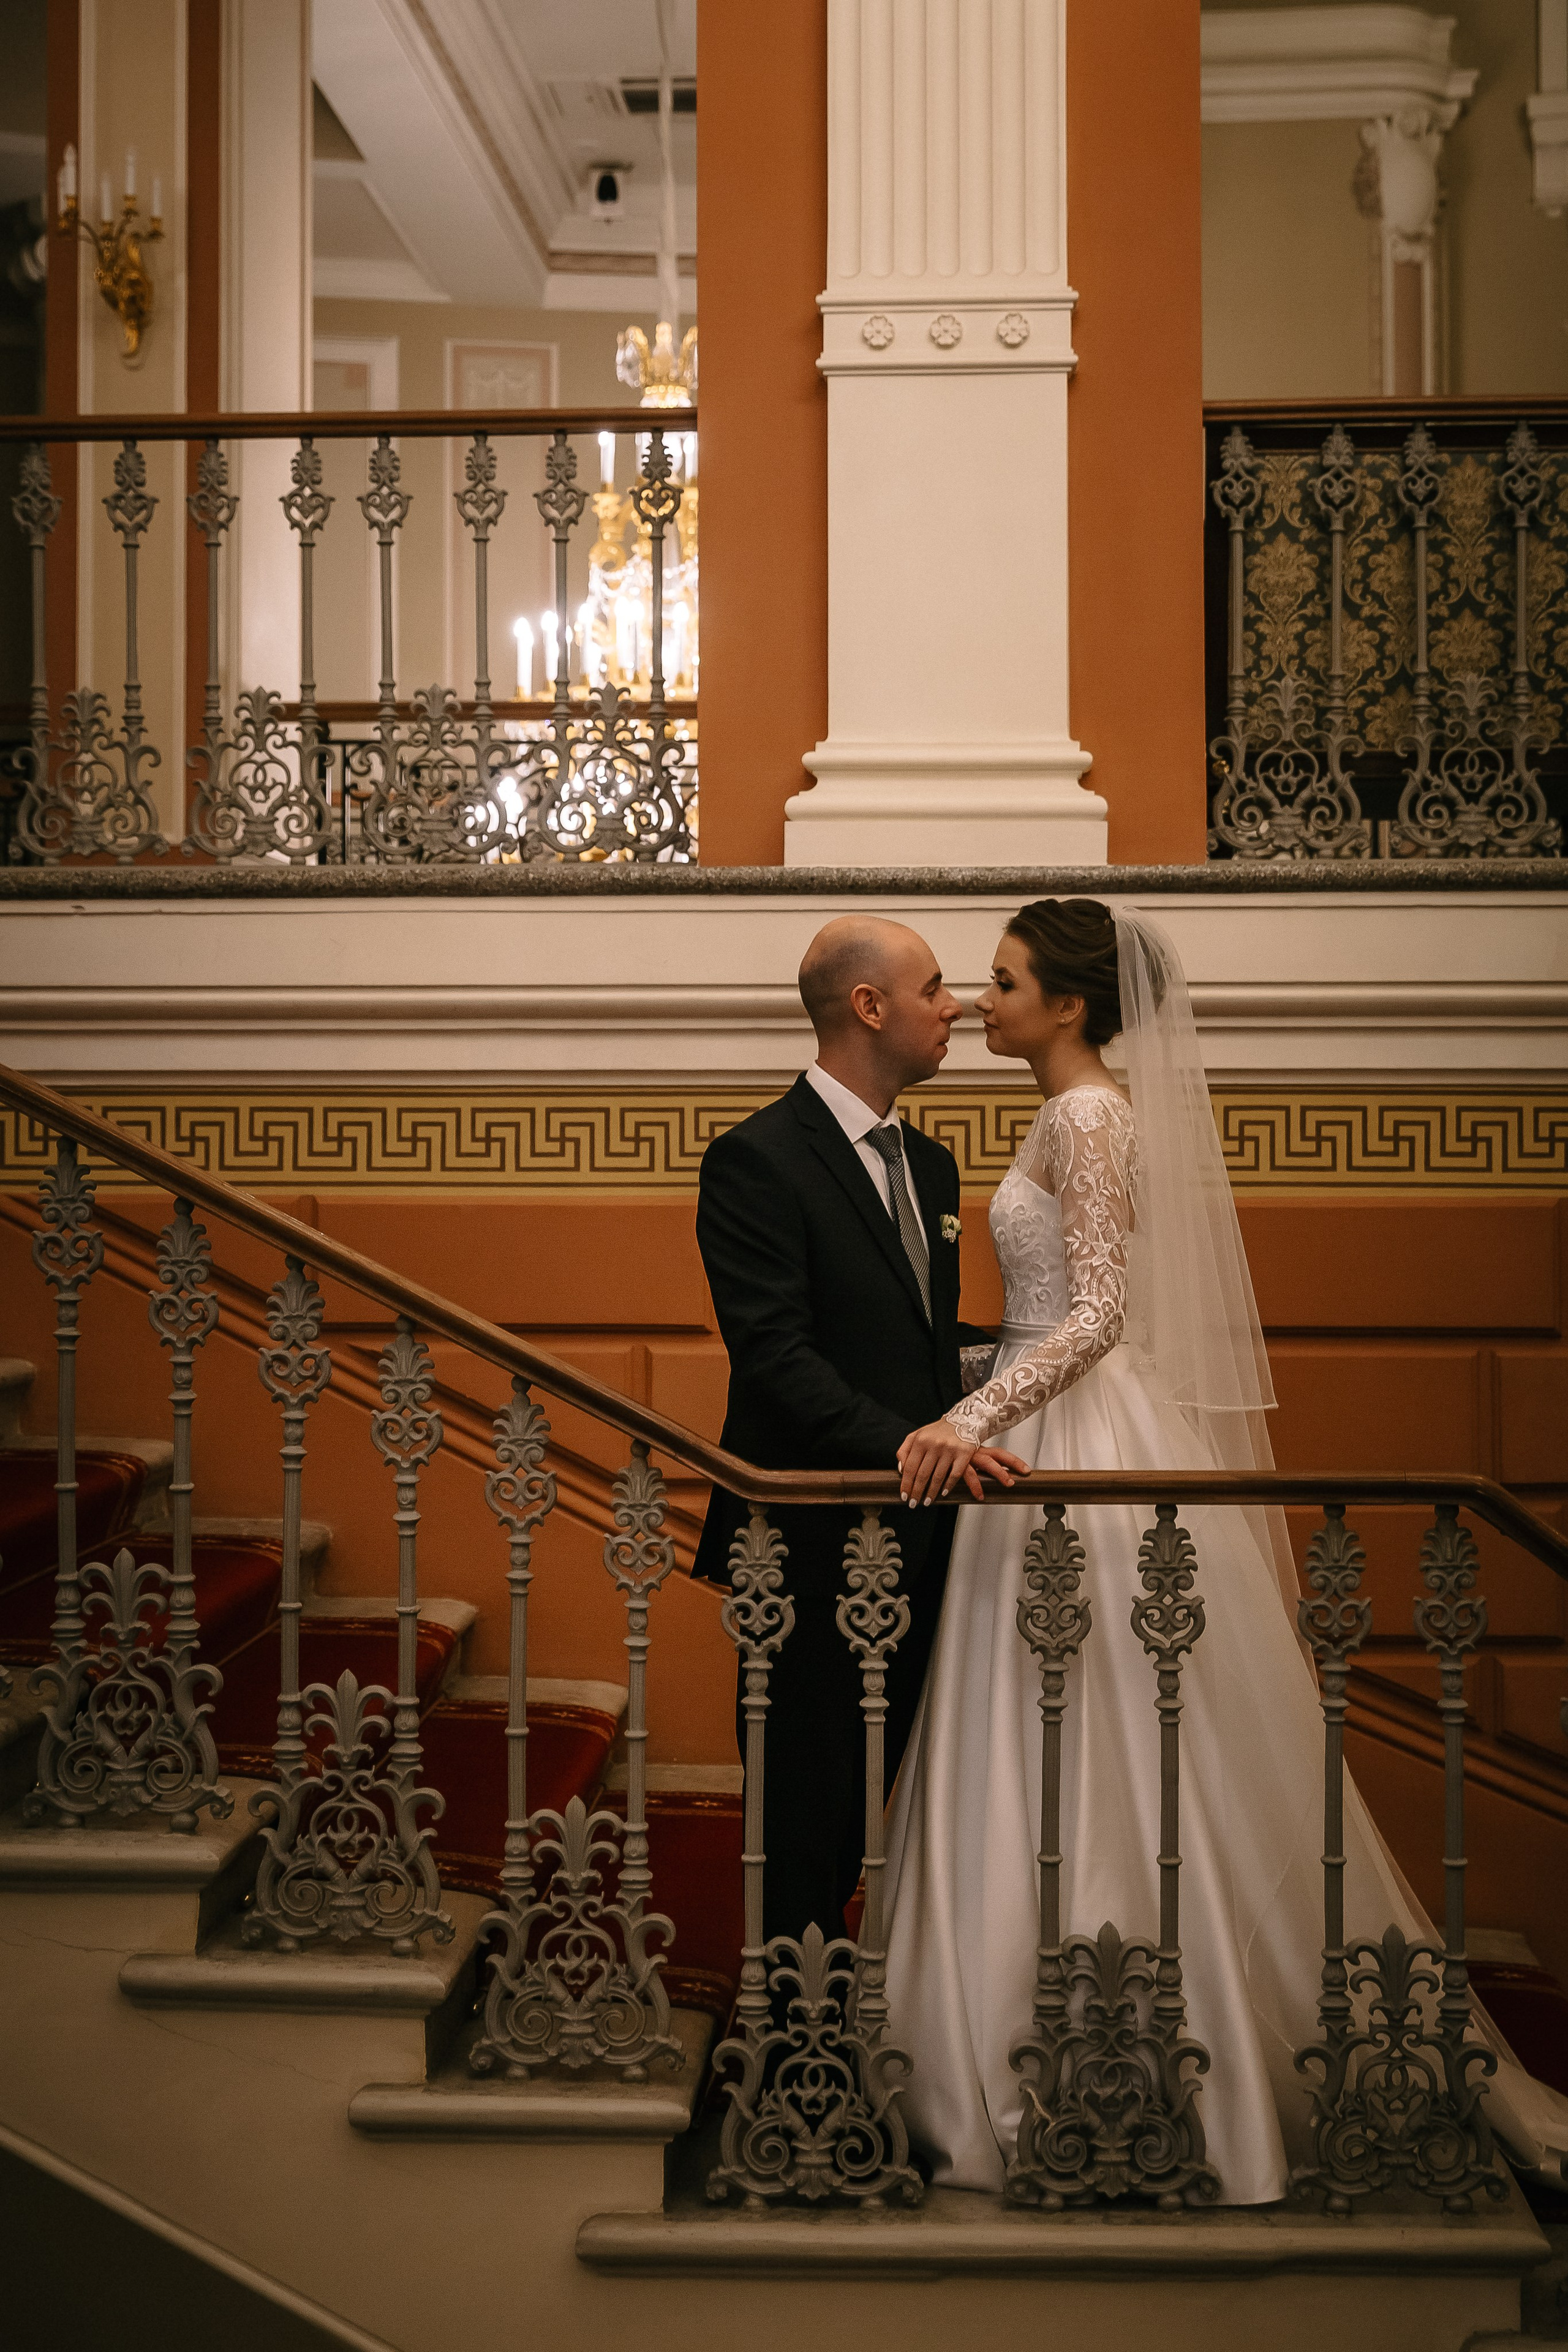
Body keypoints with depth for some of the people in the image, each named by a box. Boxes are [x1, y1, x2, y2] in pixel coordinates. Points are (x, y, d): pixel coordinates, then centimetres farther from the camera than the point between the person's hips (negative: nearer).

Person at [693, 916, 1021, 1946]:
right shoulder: (757, 1160, -12)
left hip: (916, 1539, 8)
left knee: (880, 1793, 16)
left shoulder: (930, 1163, 15)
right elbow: (775, 1356, -21)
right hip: (816, 1545, -8)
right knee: (805, 1805, 3)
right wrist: (904, 1443, -30)